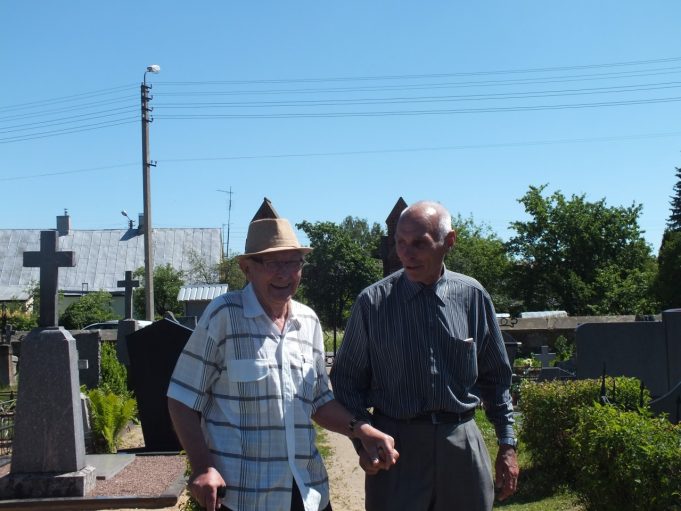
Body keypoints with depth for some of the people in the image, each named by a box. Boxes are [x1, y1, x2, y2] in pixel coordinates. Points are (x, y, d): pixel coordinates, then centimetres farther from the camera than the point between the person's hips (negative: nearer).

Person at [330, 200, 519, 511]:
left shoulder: (472, 296, 1)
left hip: (462, 445, 2)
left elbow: (496, 377, 10)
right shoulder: (373, 302, -4)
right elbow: (347, 378, 3)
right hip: (395, 448, -2)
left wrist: (507, 444, 9)